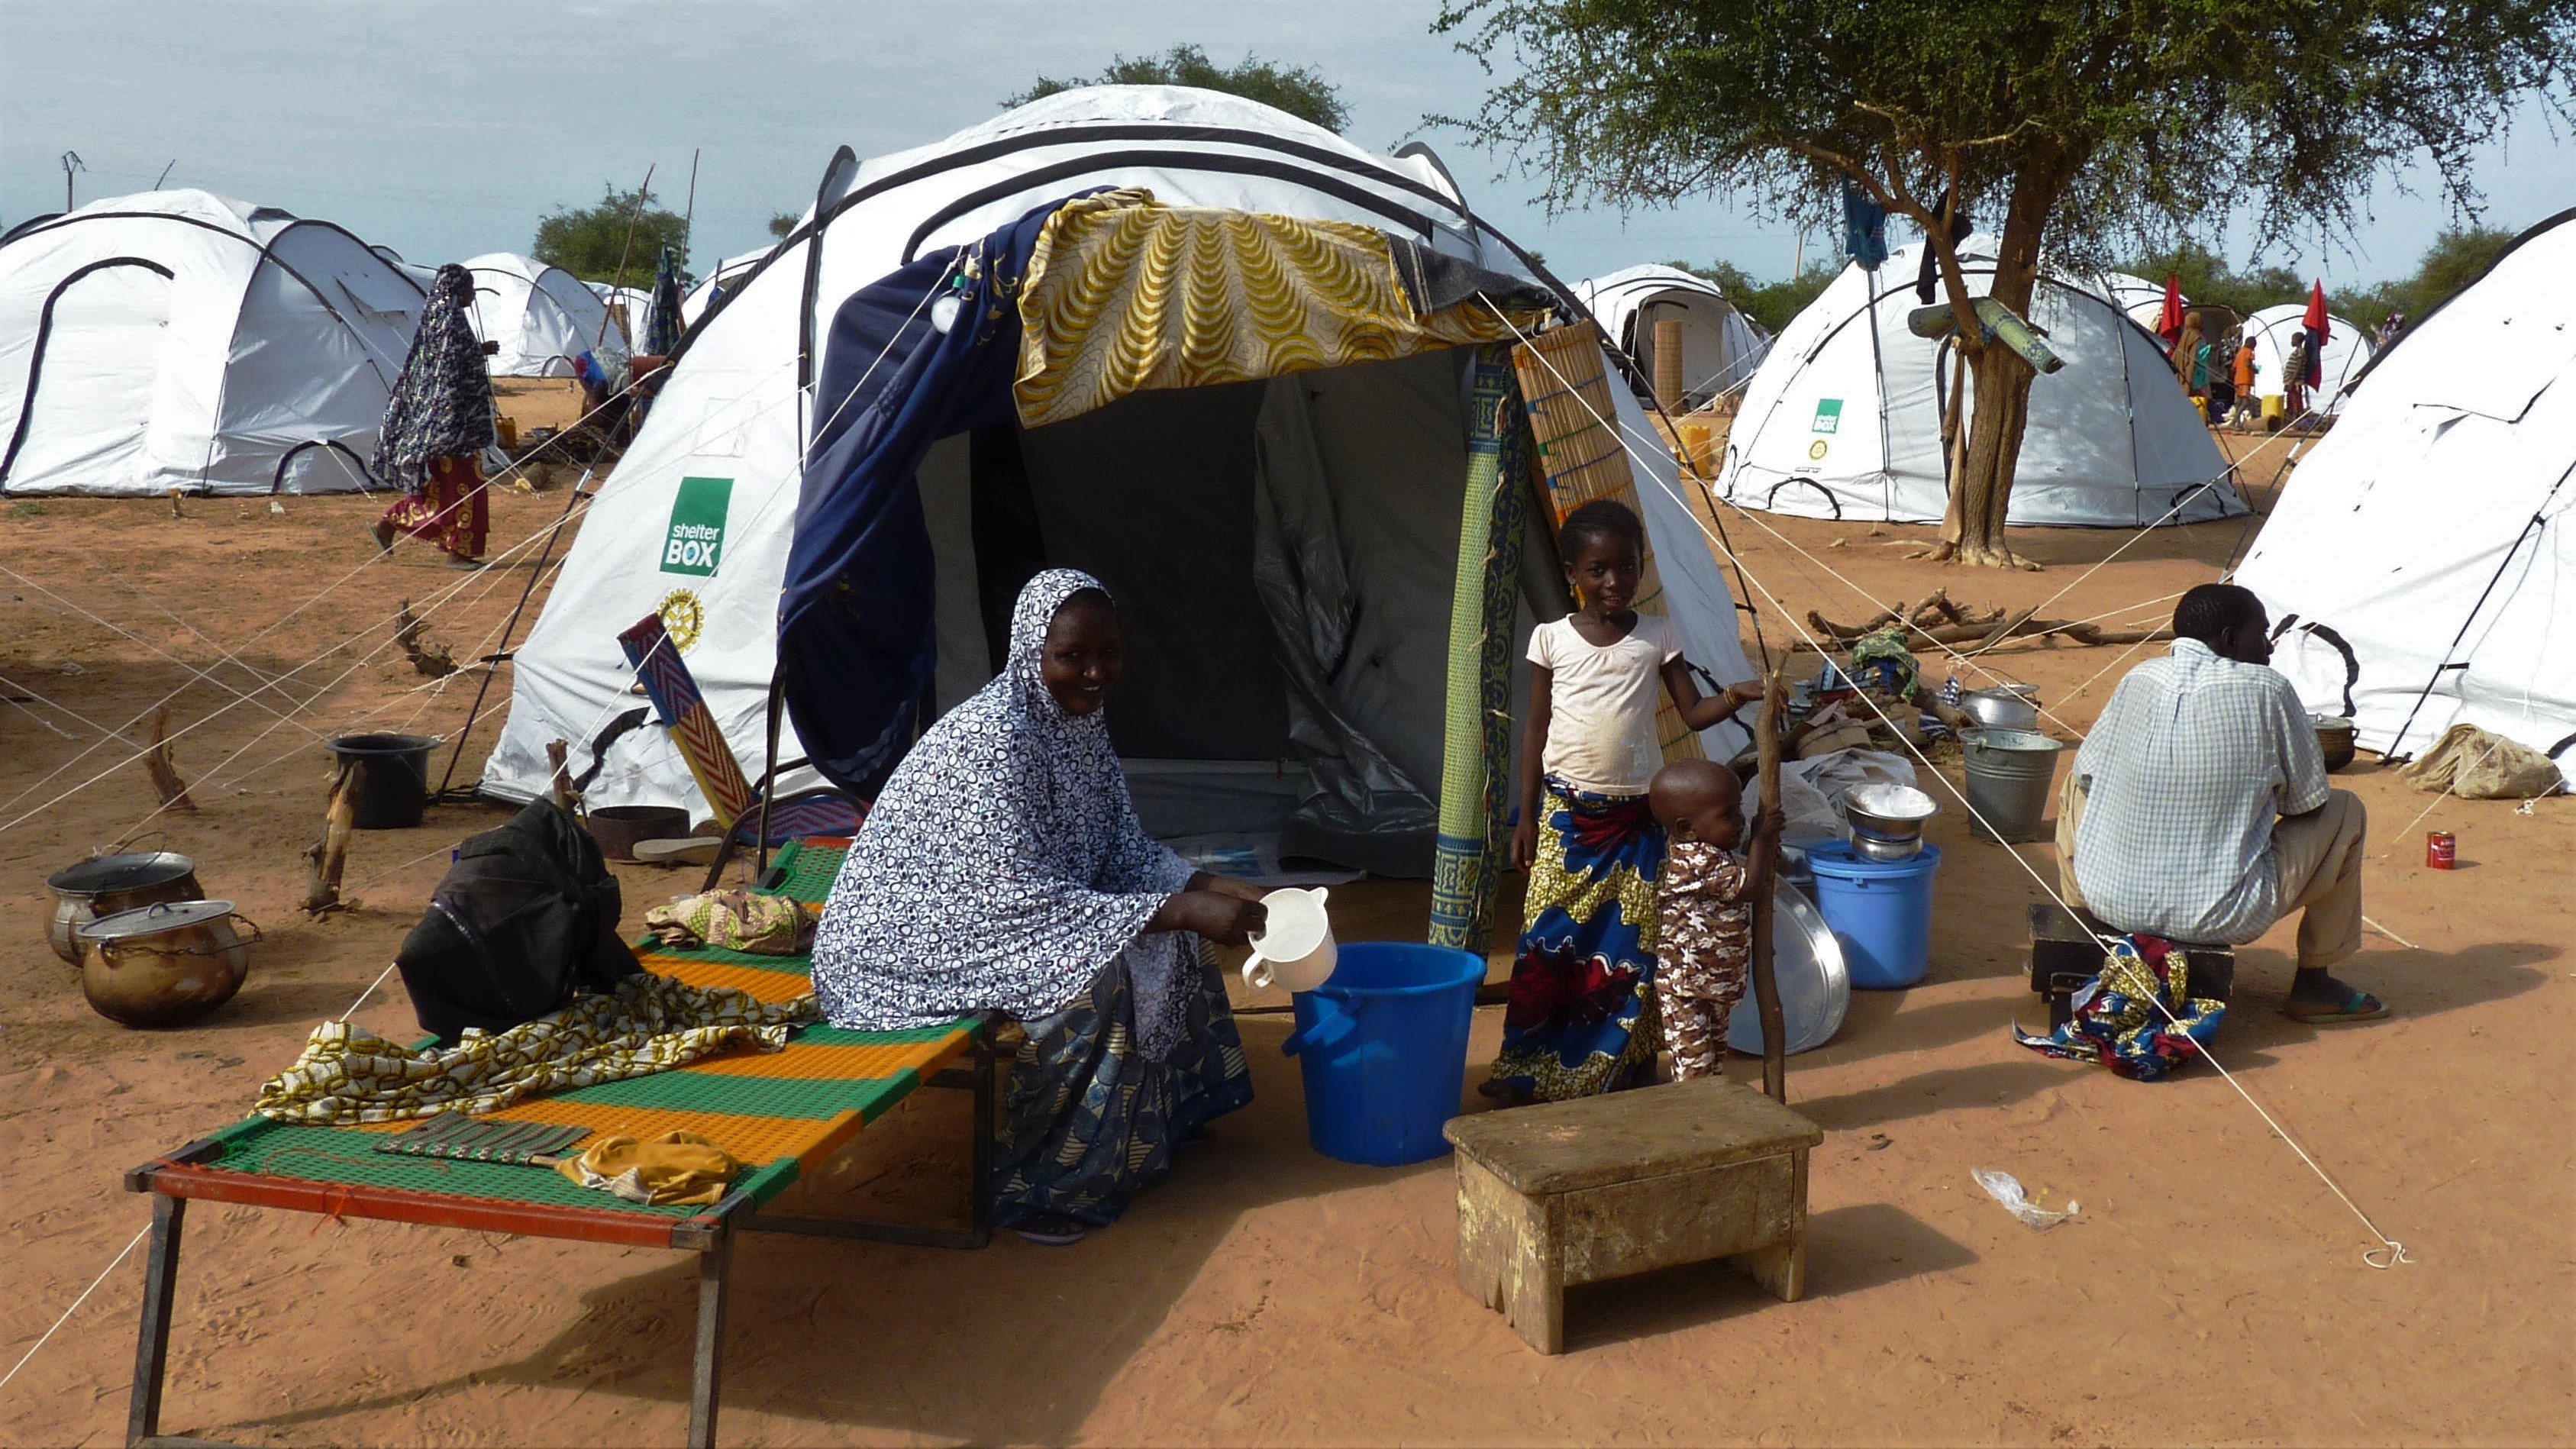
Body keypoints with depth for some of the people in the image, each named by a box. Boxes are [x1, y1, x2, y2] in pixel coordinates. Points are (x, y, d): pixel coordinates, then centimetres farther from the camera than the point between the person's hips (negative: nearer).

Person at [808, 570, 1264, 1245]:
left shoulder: (1079, 720, 0)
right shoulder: (992, 734, -28)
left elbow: (1124, 850, 7)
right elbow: (1026, 900, -30)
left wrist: (1214, 888, -11)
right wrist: (1184, 912, -31)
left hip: (989, 909, 9)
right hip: (907, 939, -9)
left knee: (1162, 929, 3)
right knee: (1103, 975, -26)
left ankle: (1155, 1127, 17)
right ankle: (1032, 1187, -12)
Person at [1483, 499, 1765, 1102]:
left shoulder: (1658, 637, 0)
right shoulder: (1552, 639, -1)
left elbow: (1693, 712, 2)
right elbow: (1536, 727, 3)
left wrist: (1736, 696, -19)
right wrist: (1526, 815, 2)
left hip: (1635, 815, 1)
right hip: (1566, 810, -1)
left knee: (1631, 945, 2)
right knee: (1549, 939, -1)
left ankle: (1615, 1068, 15)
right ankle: (1529, 1068, 10)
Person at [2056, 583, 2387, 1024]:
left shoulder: (2139, 679, 1)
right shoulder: (2267, 691, -9)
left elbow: (2087, 773, 12)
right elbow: (2309, 801, 2)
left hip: (2109, 902, 4)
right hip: (2219, 918, -3)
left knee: (2076, 788, 32)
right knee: (2344, 811, 17)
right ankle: (2314, 983, 25)